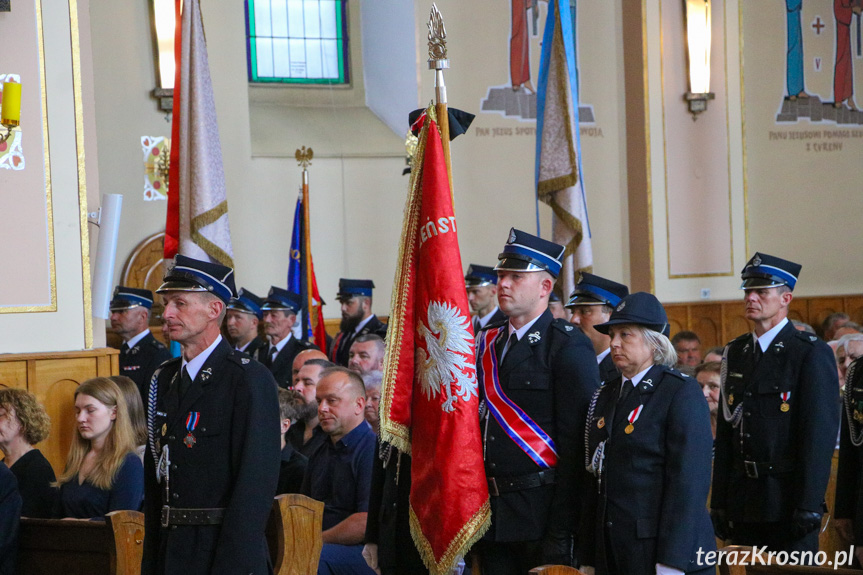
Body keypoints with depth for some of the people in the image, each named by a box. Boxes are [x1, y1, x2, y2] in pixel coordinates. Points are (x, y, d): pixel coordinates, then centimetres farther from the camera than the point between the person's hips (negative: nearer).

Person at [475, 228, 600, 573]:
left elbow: (575, 442, -14)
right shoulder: (488, 344, 15)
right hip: (491, 512, 7)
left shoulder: (568, 346, -8)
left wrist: (561, 530, -18)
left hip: (542, 513, -7)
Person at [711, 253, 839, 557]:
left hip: (789, 500, -6)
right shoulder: (736, 353, 12)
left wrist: (809, 507, -17)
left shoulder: (812, 354, -7)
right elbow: (725, 432, 12)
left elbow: (821, 433, -12)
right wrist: (719, 503, 8)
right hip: (743, 504, 6)